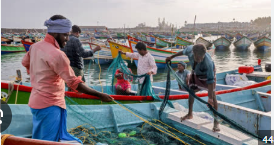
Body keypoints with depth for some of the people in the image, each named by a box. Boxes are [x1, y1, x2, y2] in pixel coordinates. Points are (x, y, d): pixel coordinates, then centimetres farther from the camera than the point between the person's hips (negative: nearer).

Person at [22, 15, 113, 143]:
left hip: (36, 101, 9)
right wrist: (100, 95, -22)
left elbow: (25, 63, 23)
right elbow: (74, 83, -26)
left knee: (38, 141, 20)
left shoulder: (35, 46, 3)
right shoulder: (56, 54, -24)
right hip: (50, 105, -9)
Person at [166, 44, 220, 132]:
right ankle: (190, 114, 33)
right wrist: (172, 57, 8)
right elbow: (183, 52, -6)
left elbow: (210, 80, -42)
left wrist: (210, 97, -44)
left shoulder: (208, 63, -45)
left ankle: (216, 122, -9)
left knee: (213, 96, -14)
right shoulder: (189, 49, -33)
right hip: (195, 73, 5)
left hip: (208, 74, -5)